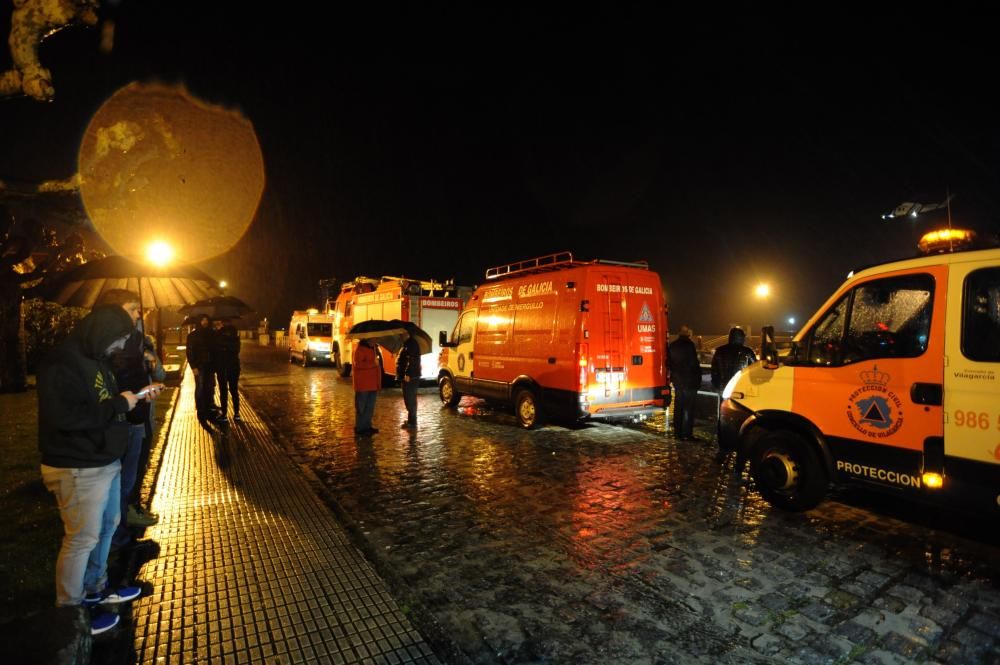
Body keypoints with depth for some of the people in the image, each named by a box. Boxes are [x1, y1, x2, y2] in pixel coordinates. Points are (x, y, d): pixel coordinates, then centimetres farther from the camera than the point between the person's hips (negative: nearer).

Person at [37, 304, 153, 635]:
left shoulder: (95, 358, 9)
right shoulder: (62, 364, -21)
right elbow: (66, 417, -29)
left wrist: (132, 397, 1)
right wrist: (119, 404, -22)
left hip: (106, 461, 9)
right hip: (79, 469, -9)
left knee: (107, 526, 21)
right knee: (82, 539, 4)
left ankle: (95, 589, 39)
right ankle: (69, 613, 23)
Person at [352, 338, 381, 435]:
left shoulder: (372, 349, 18)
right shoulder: (360, 349, -10)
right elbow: (358, 364, -22)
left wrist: (378, 384, 21)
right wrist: (373, 363, -24)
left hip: (372, 384, 9)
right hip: (363, 384, -9)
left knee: (370, 407, 13)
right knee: (361, 407, -2)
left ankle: (367, 426, 21)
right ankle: (360, 428, 4)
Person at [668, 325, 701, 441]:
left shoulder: (672, 346, 8)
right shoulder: (689, 345, -13)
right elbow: (694, 363, -14)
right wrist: (698, 379, -5)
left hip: (677, 380, 7)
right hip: (689, 381, -7)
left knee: (678, 407, 14)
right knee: (688, 408, -3)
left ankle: (677, 432, 20)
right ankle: (686, 434, -4)